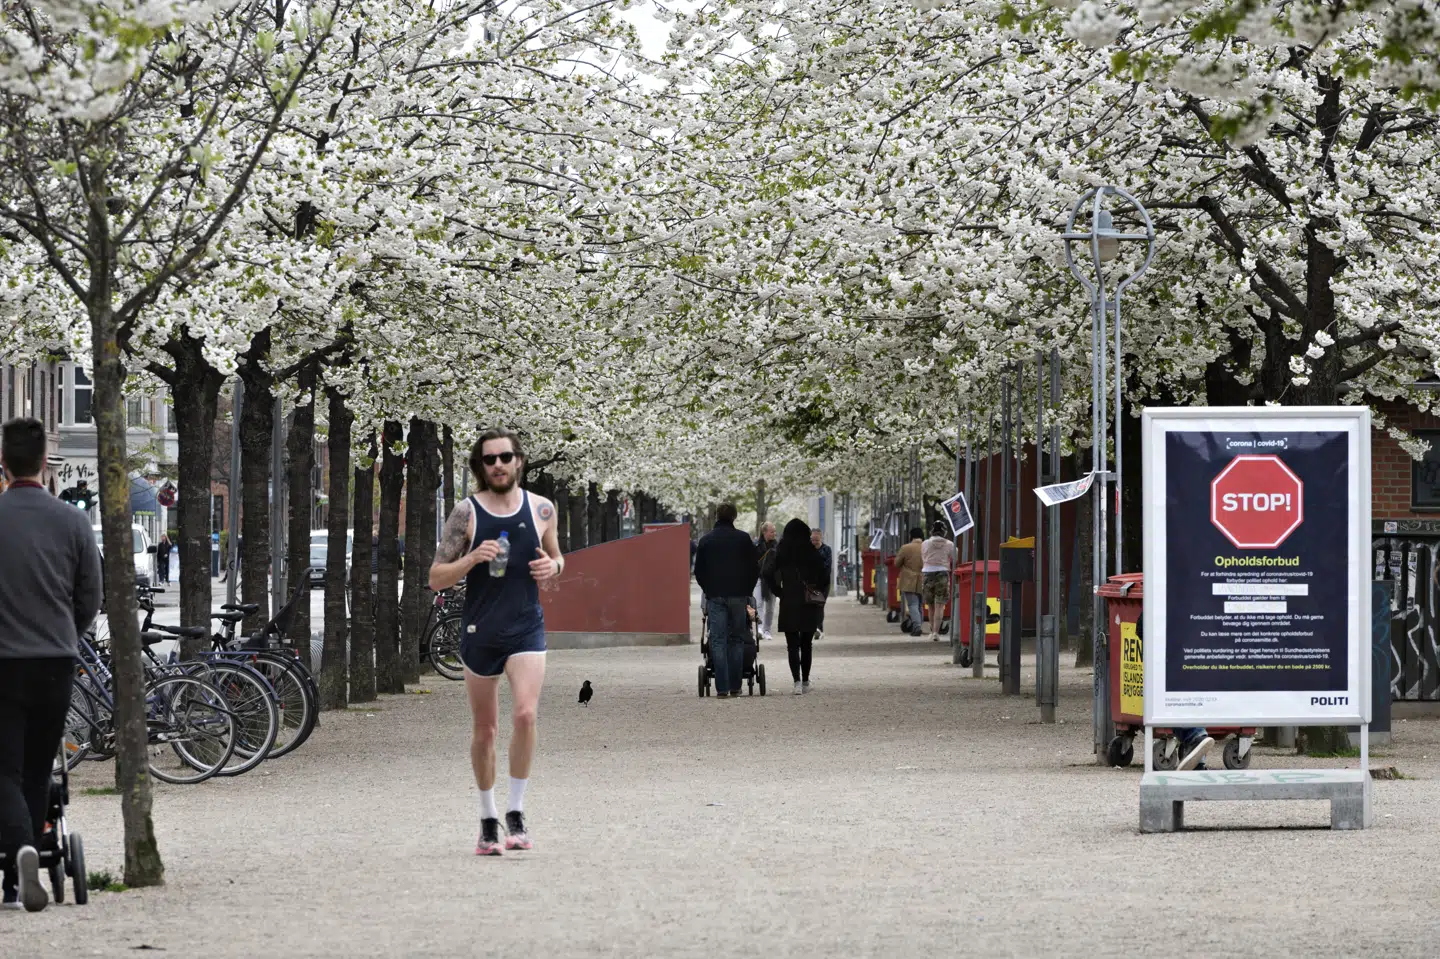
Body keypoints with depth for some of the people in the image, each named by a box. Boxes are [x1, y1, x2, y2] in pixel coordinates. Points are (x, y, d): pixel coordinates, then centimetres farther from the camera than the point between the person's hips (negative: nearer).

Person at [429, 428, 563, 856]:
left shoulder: (541, 508, 3)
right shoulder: (466, 512, -3)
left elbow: (556, 556, 20)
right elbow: (436, 579, -3)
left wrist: (553, 566, -4)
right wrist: (472, 559, -20)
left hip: (526, 629, 0)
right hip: (479, 632, 0)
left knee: (525, 713, -19)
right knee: (484, 728, 8)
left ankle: (516, 813, -8)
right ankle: (487, 819, 23)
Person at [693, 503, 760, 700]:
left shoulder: (706, 541, 4)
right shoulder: (743, 539, 1)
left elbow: (698, 571, 8)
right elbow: (755, 568, 4)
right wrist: (747, 591, 16)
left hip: (715, 596, 0)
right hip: (738, 596, 0)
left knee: (718, 641, -2)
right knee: (737, 640, 8)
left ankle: (722, 688, -10)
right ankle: (735, 686, 6)